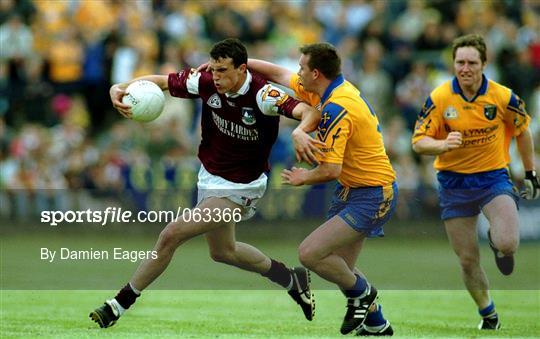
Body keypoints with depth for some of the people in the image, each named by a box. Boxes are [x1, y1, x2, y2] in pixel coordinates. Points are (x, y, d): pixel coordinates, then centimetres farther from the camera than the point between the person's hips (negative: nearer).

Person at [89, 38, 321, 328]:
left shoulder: (263, 96, -29)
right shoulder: (207, 84, -15)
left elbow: (310, 112, -40)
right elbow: (159, 81, -6)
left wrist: (300, 132, -63)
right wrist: (120, 88, -24)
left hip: (240, 187, -8)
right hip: (210, 176, 8)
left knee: (171, 235, -16)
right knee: (222, 251, 27)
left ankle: (121, 302, -1)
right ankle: (291, 279, 47)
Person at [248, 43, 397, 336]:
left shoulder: (336, 109, -24)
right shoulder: (329, 91, 5)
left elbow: (331, 170, -28)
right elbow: (279, 74, 18)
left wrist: (304, 178, -8)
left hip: (371, 196, -10)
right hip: (352, 189, 10)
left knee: (310, 253, -17)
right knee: (339, 270, 13)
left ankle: (360, 292, 6)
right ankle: (376, 325, 27)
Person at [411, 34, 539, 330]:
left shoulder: (503, 97, -9)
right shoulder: (439, 98, -10)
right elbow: (419, 142, -8)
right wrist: (443, 144, -30)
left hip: (493, 177, -1)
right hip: (454, 183, 1)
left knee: (507, 243, -25)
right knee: (468, 261, 3)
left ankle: (499, 244, 14)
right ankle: (488, 316, 27)